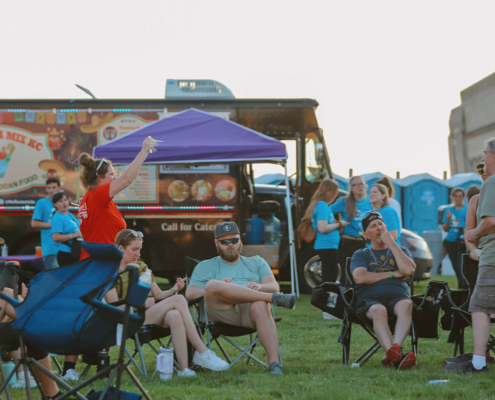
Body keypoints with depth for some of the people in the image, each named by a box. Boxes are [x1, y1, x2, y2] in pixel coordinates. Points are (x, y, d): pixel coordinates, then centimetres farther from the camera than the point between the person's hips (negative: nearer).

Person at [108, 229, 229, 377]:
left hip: (151, 314, 5)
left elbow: (158, 295, 19)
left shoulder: (141, 267, 23)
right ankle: (202, 353, -29)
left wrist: (173, 290, -3)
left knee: (174, 316, -34)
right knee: (178, 300, -27)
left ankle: (184, 368, -45)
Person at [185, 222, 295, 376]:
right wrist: (215, 288, -8)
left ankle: (274, 362, -51)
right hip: (222, 313, 0)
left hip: (250, 311, 0)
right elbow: (190, 293, 10)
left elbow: (274, 286, 14)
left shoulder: (256, 262, 30)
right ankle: (273, 298, -31)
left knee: (260, 306, -38)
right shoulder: (205, 267, 27)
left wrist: (259, 286, -10)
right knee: (212, 285, -33)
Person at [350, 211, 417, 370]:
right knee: (378, 310, -39)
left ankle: (394, 349, -59)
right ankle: (396, 356, -60)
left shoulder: (400, 251, 26)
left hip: (398, 297, 1)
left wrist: (392, 243, 5)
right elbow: (359, 277, 0)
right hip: (371, 299, -1)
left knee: (406, 305, -37)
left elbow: (409, 270, 2)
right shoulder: (361, 255, 22)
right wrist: (392, 274, 3)